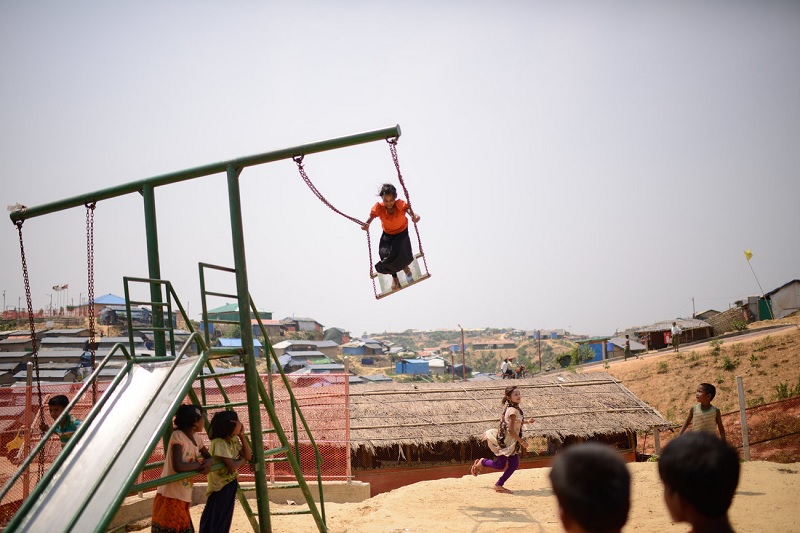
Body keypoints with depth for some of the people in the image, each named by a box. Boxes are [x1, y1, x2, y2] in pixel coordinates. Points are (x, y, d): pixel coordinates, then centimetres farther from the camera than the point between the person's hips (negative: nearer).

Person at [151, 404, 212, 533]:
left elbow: (209, 457, 18)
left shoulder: (196, 437, 9)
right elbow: (178, 466, -26)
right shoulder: (178, 436, -16)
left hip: (183, 498, 8)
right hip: (170, 498, -8)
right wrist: (199, 464, -12)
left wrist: (208, 463, -6)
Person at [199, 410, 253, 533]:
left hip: (229, 484, 8)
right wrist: (243, 459, -10)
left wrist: (242, 436, -8)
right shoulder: (219, 443, -25)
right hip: (220, 487, -8)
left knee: (224, 522, 15)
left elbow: (248, 456, -1)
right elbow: (232, 466, -30)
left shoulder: (233, 440, 1)